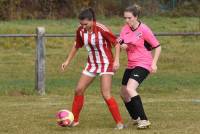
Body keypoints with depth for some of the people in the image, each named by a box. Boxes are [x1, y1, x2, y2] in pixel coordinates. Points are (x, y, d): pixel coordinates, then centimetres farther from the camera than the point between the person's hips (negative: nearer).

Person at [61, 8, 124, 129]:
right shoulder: (80, 31, -6)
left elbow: (116, 44, -16)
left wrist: (116, 60, -26)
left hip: (106, 64, -7)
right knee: (79, 90, 6)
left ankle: (120, 123, -9)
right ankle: (74, 120, 20)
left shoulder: (101, 29, -24)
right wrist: (68, 61, 13)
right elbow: (77, 46, 12)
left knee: (106, 95, -16)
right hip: (92, 64, 7)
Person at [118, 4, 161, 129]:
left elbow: (157, 47, -10)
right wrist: (122, 45, -13)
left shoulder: (144, 30, -14)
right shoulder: (125, 29, 4)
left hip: (143, 64, -8)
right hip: (131, 65, 8)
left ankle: (144, 120, -27)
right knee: (124, 94, 13)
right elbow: (121, 45, 11)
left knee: (130, 88, -27)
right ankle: (136, 119, 34)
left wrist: (154, 63, -18)